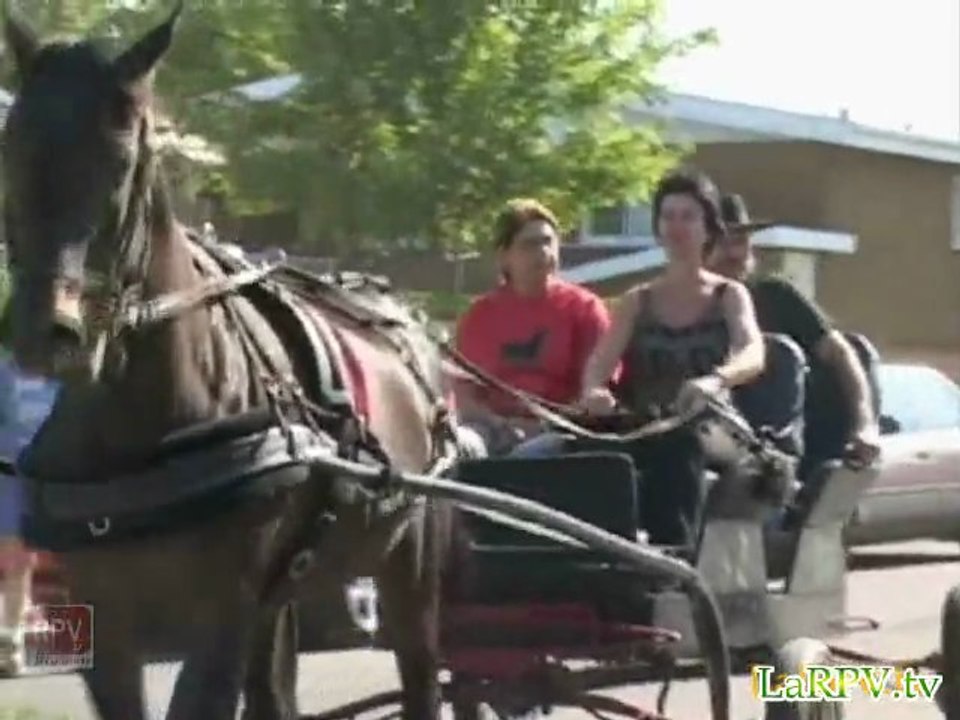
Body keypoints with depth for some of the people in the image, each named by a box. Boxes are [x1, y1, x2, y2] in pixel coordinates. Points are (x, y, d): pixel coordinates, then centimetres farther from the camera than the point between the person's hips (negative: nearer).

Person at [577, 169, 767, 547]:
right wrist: (593, 389, -25)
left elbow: (753, 355, -12)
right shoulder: (637, 301, 15)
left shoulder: (729, 296, 7)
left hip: (706, 438, -2)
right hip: (645, 437, 2)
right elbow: (600, 360, 0)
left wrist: (715, 380, -35)